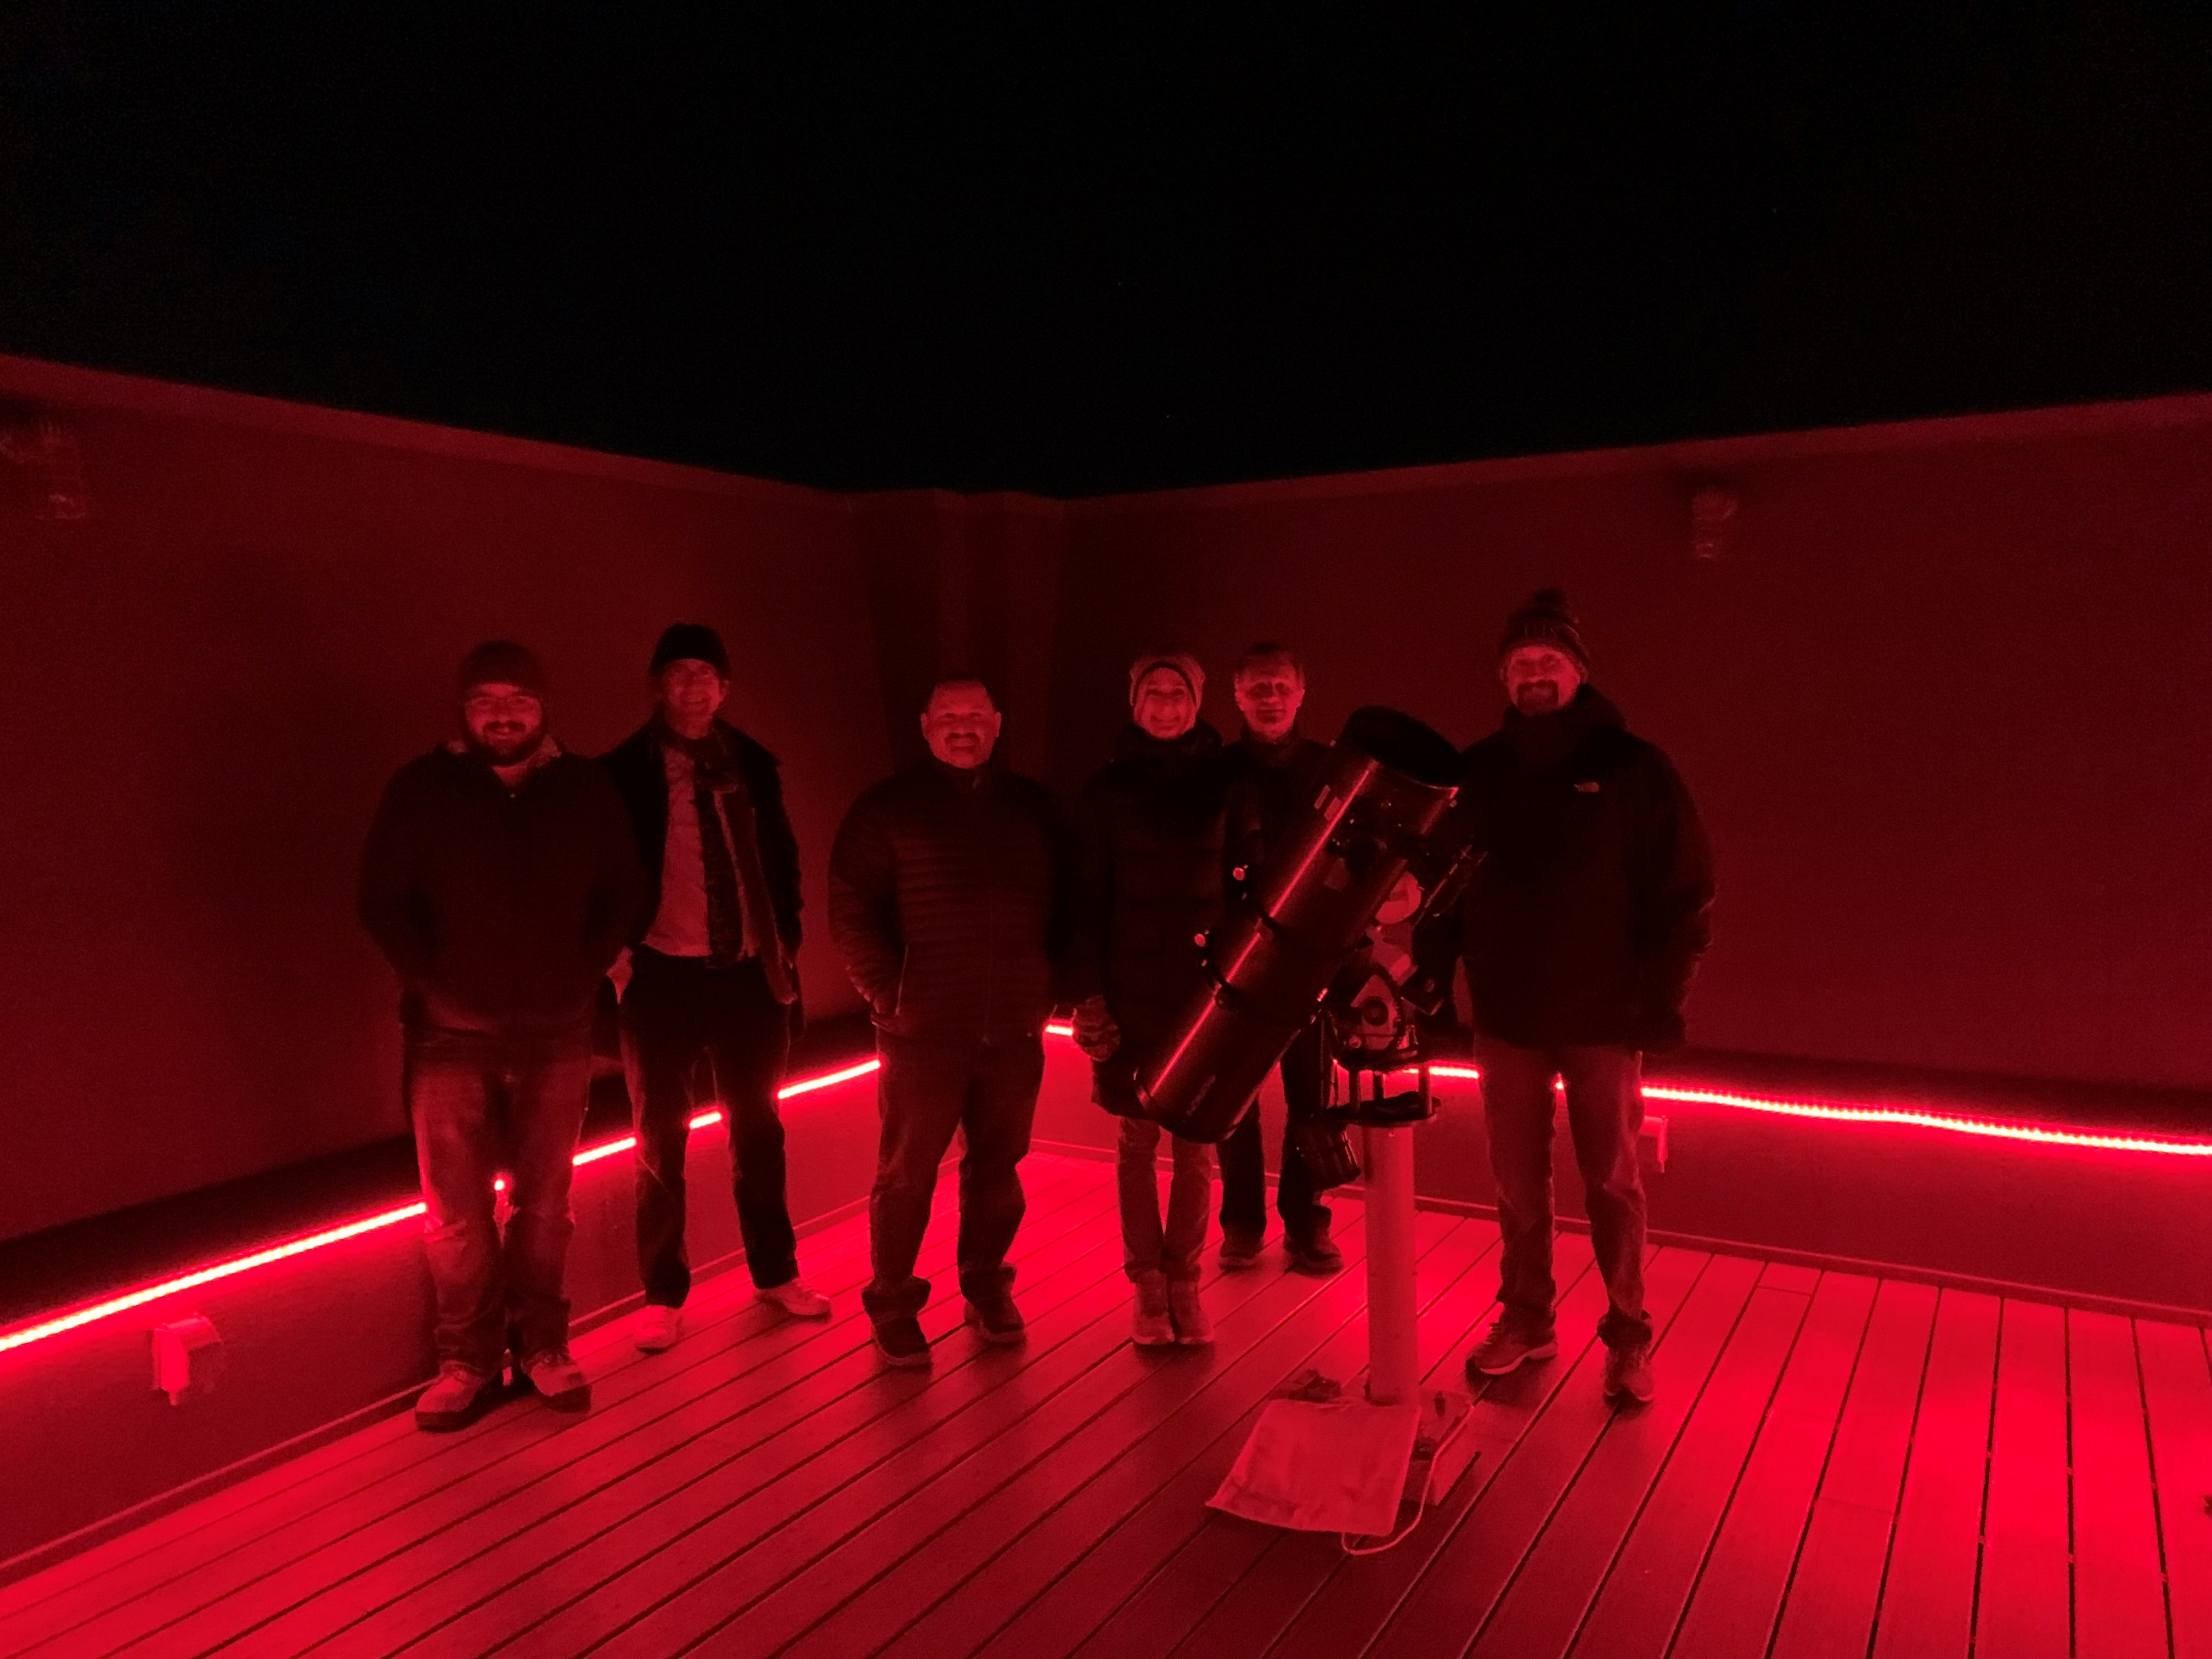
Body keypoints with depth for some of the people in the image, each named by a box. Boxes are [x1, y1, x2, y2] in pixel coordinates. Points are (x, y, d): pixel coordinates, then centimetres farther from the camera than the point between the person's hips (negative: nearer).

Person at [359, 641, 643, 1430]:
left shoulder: (586, 790, 3)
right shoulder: (420, 790, -2)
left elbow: (618, 895, 9)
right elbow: (383, 904, -1)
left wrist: (585, 975, 0)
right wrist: (436, 986, -6)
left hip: (557, 1033, 1)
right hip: (452, 1037, -1)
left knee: (544, 1203, 10)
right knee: (455, 1213, 4)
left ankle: (541, 1344, 25)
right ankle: (468, 1361, 19)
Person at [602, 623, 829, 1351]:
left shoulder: (752, 765, 5)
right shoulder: (626, 772, -5)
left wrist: (787, 944, 5)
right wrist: (617, 953, -10)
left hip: (747, 972, 3)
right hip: (662, 976, -3)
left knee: (758, 1126, 15)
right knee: (660, 1138, 8)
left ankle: (775, 1273, 30)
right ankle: (664, 1294, 22)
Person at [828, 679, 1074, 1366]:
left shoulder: (1033, 807, 10)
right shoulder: (886, 809, 0)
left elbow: (1064, 903, 14)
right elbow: (852, 914, -4)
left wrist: (1049, 985, 5)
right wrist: (891, 994, -10)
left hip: (1015, 1028, 3)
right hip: (923, 1028, -3)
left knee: (997, 1166, 12)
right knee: (906, 1172, 5)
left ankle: (987, 1286, 29)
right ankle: (892, 1303, 20)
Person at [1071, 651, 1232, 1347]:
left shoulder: (1224, 781, 3)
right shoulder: (1109, 788, 1)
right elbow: (1089, 896, 1)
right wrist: (1089, 992, -5)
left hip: (1210, 986, 1)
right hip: (1133, 989, 0)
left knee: (1196, 1141, 5)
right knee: (1139, 1140, 6)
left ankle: (1185, 1280, 18)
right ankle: (1148, 1283, 18)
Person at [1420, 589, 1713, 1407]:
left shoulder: (1632, 768, -6)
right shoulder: (1479, 772, 3)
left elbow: (1685, 893, -5)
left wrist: (1663, 1000, -10)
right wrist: (1434, 981, 0)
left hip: (1603, 1019, -3)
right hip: (1505, 1018, 3)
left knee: (1612, 1184, 8)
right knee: (1517, 1183, 12)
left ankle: (1629, 1336, 23)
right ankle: (1525, 1318, 28)